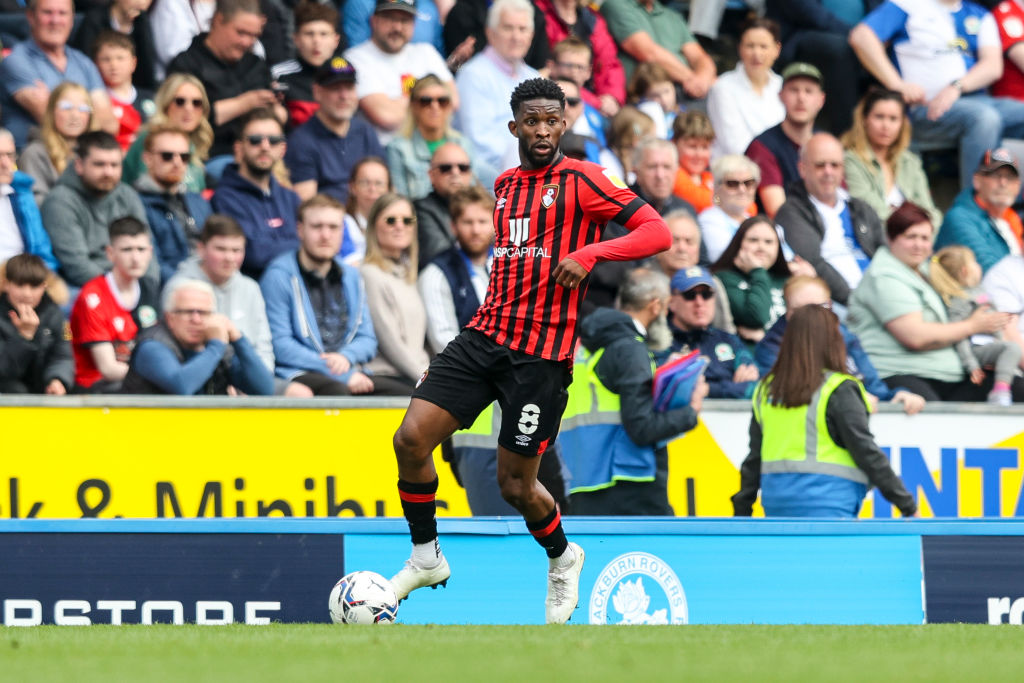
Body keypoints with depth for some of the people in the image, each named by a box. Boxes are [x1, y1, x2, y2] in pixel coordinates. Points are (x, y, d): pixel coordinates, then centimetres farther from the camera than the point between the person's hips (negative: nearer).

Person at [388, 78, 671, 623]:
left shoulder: (579, 180, -5)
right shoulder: (505, 184, 16)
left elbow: (657, 232, -11)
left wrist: (589, 253, -23)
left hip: (542, 351, -6)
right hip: (485, 333, 6)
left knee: (515, 484, -1)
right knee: (411, 439, -10)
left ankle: (562, 558, 30)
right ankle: (426, 557, 9)